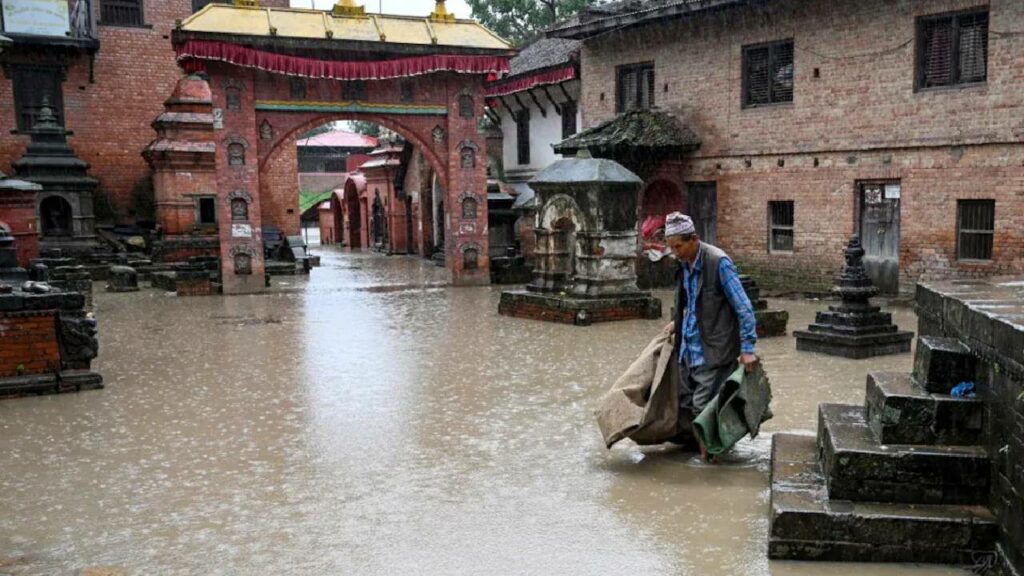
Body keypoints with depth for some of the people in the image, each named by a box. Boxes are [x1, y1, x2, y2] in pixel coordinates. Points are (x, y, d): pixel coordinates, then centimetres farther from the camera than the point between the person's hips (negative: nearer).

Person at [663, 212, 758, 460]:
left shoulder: (719, 262, -18)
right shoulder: (684, 262, 5)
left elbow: (743, 307, -16)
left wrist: (747, 349, -17)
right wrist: (678, 323, 18)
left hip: (712, 350, -8)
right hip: (688, 348, 8)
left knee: (703, 406, -6)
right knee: (685, 403, 10)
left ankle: (708, 456, 10)